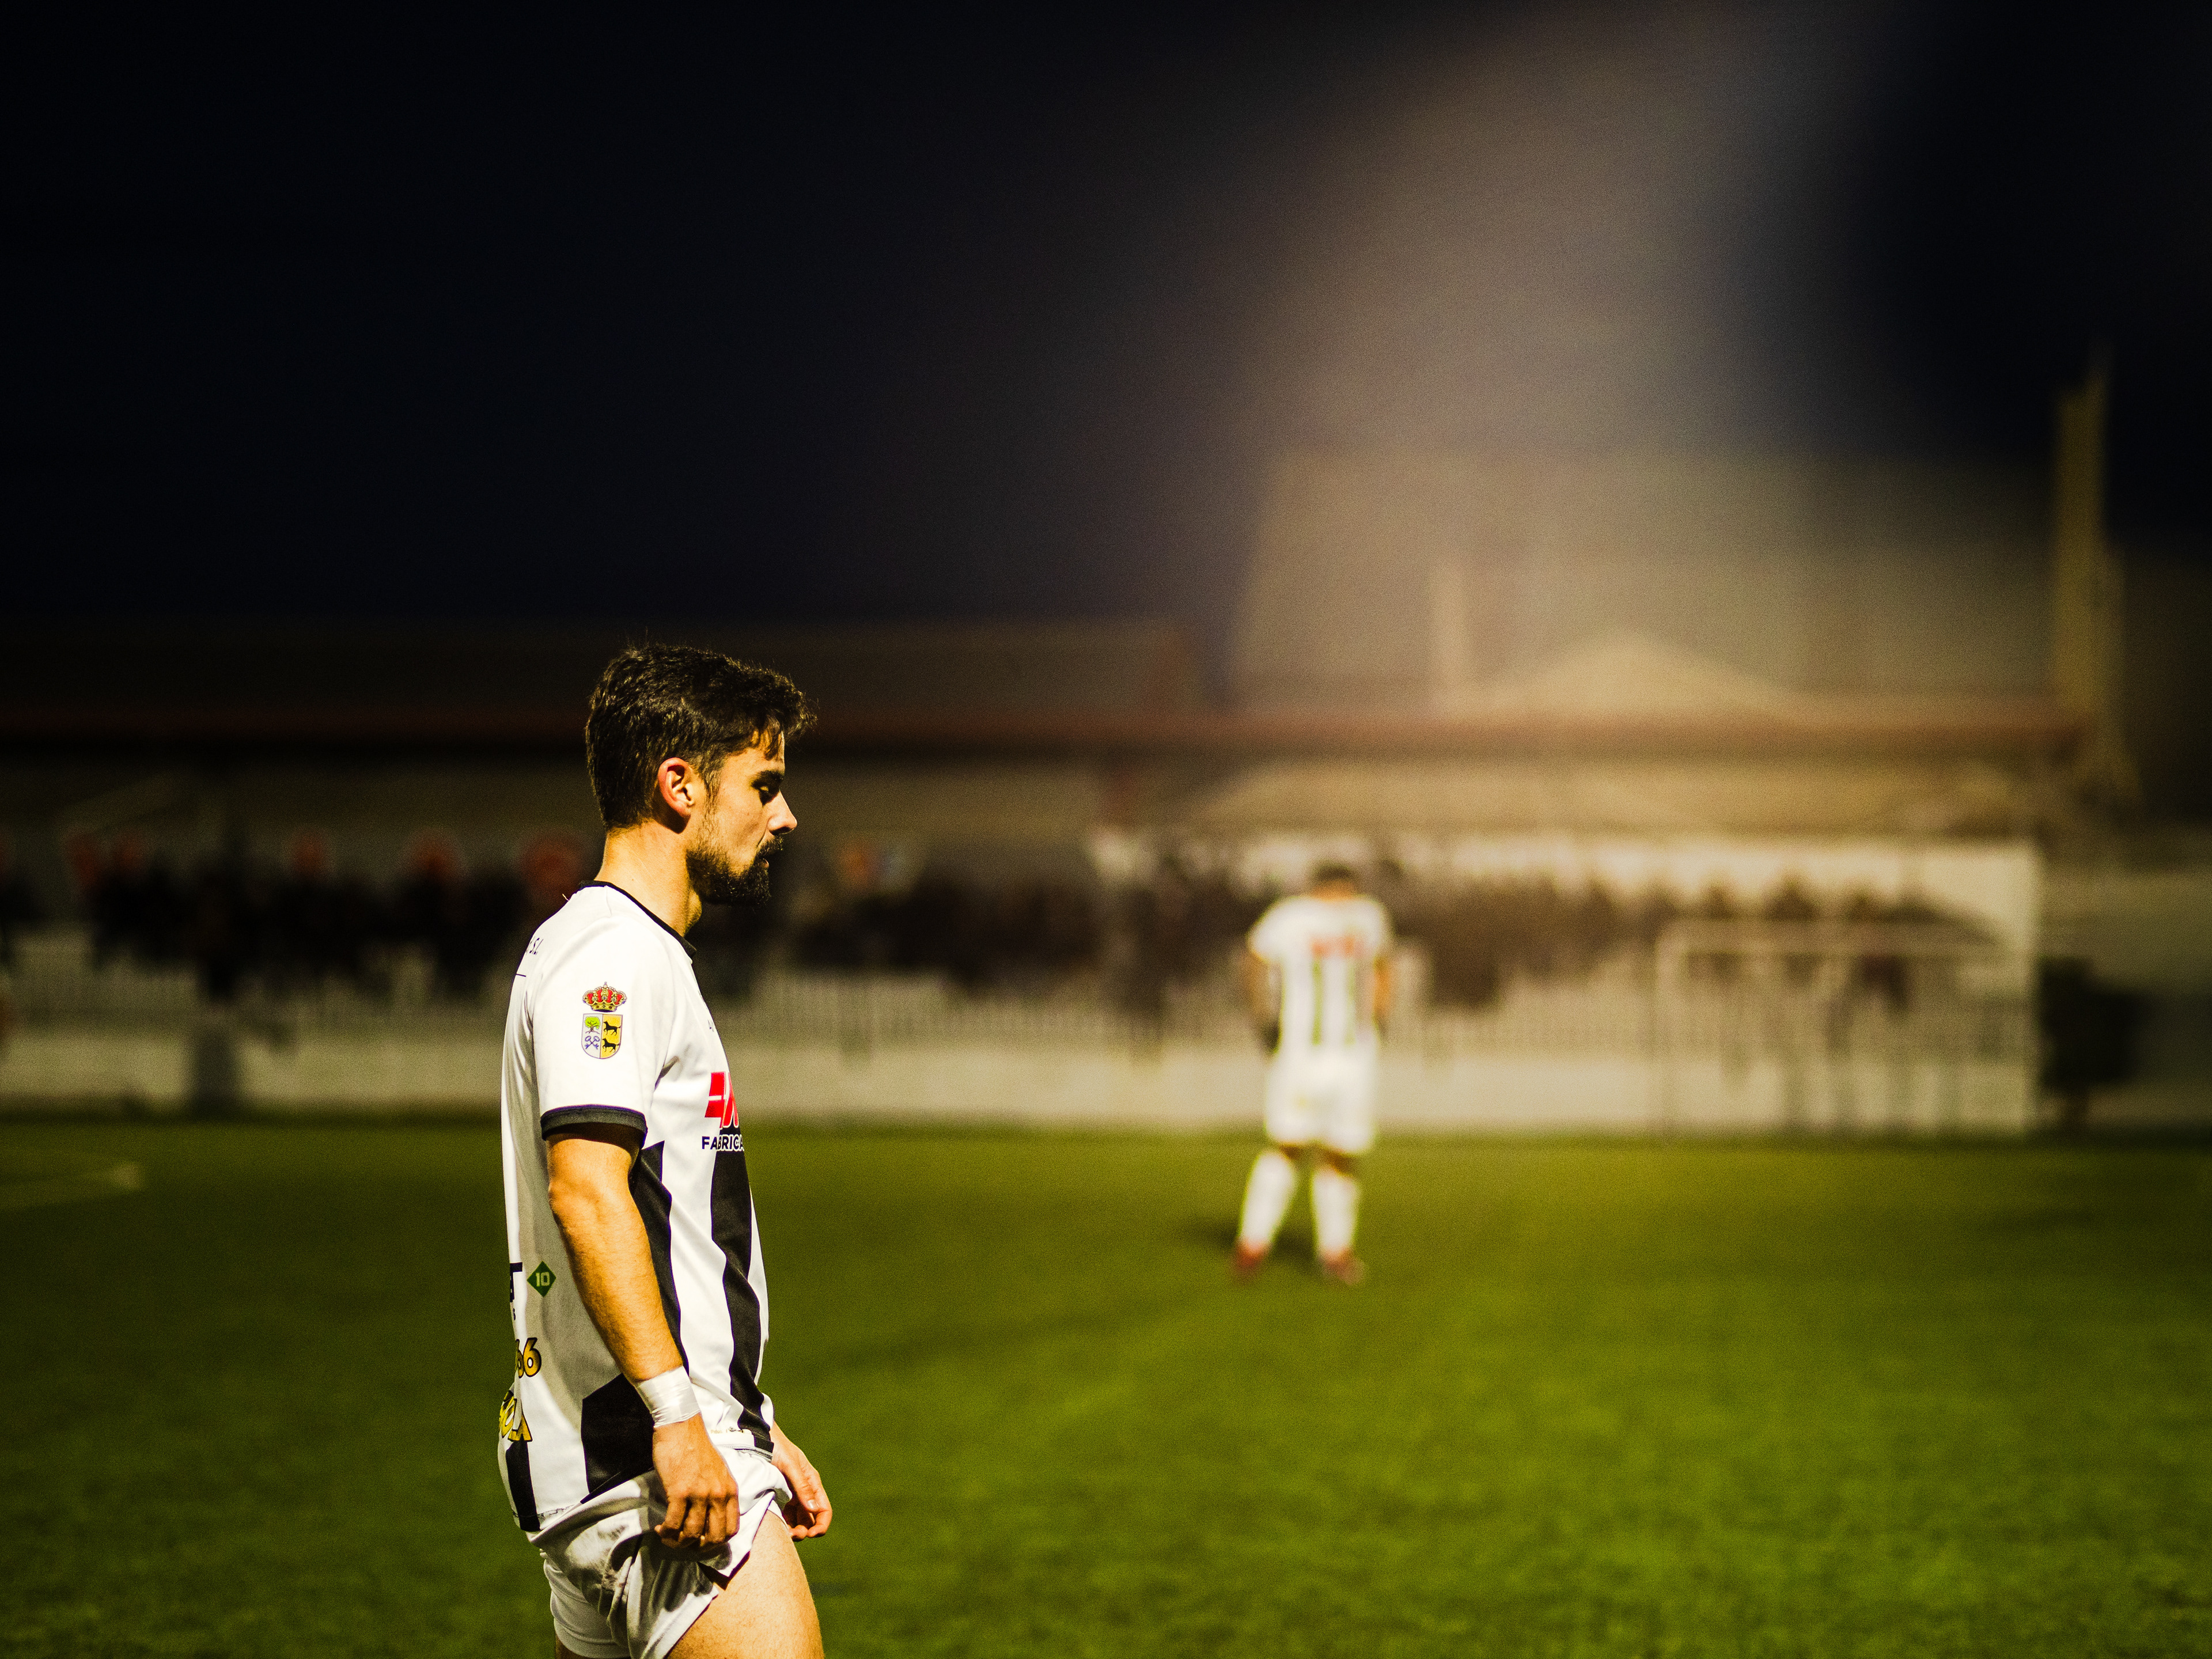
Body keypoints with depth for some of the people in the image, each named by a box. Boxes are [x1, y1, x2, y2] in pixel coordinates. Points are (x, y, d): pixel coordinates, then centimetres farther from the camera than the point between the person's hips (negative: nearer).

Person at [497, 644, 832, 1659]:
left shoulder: (634, 954, 24)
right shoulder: (614, 950, -9)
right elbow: (585, 1188, -21)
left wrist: (755, 1429, 28)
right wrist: (677, 1413, -26)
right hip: (655, 1457, -10)